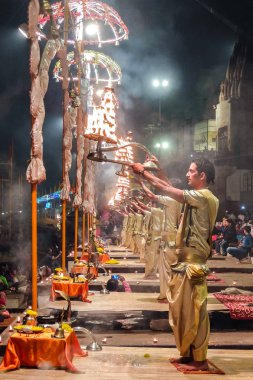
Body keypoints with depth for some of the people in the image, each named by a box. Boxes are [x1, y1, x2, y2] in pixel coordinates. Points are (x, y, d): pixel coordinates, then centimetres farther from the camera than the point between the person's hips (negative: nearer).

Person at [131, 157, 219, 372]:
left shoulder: (204, 197, -14)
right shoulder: (197, 198, 15)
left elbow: (168, 190, -15)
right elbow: (171, 189, 17)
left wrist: (144, 173, -6)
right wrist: (148, 173, 14)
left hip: (193, 263, -10)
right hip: (186, 261, 10)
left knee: (193, 312, -4)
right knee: (182, 311, 14)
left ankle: (200, 360, 4)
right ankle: (189, 354, 23)